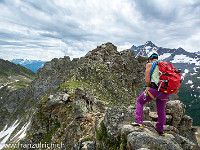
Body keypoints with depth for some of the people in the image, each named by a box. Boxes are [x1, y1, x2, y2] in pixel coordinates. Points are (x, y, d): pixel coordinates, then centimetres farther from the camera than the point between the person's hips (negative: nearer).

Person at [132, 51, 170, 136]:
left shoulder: (149, 65, 3)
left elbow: (147, 81, -7)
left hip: (154, 89, -6)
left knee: (140, 101, 16)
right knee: (161, 110, 22)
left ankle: (139, 122, 11)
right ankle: (160, 130, 40)